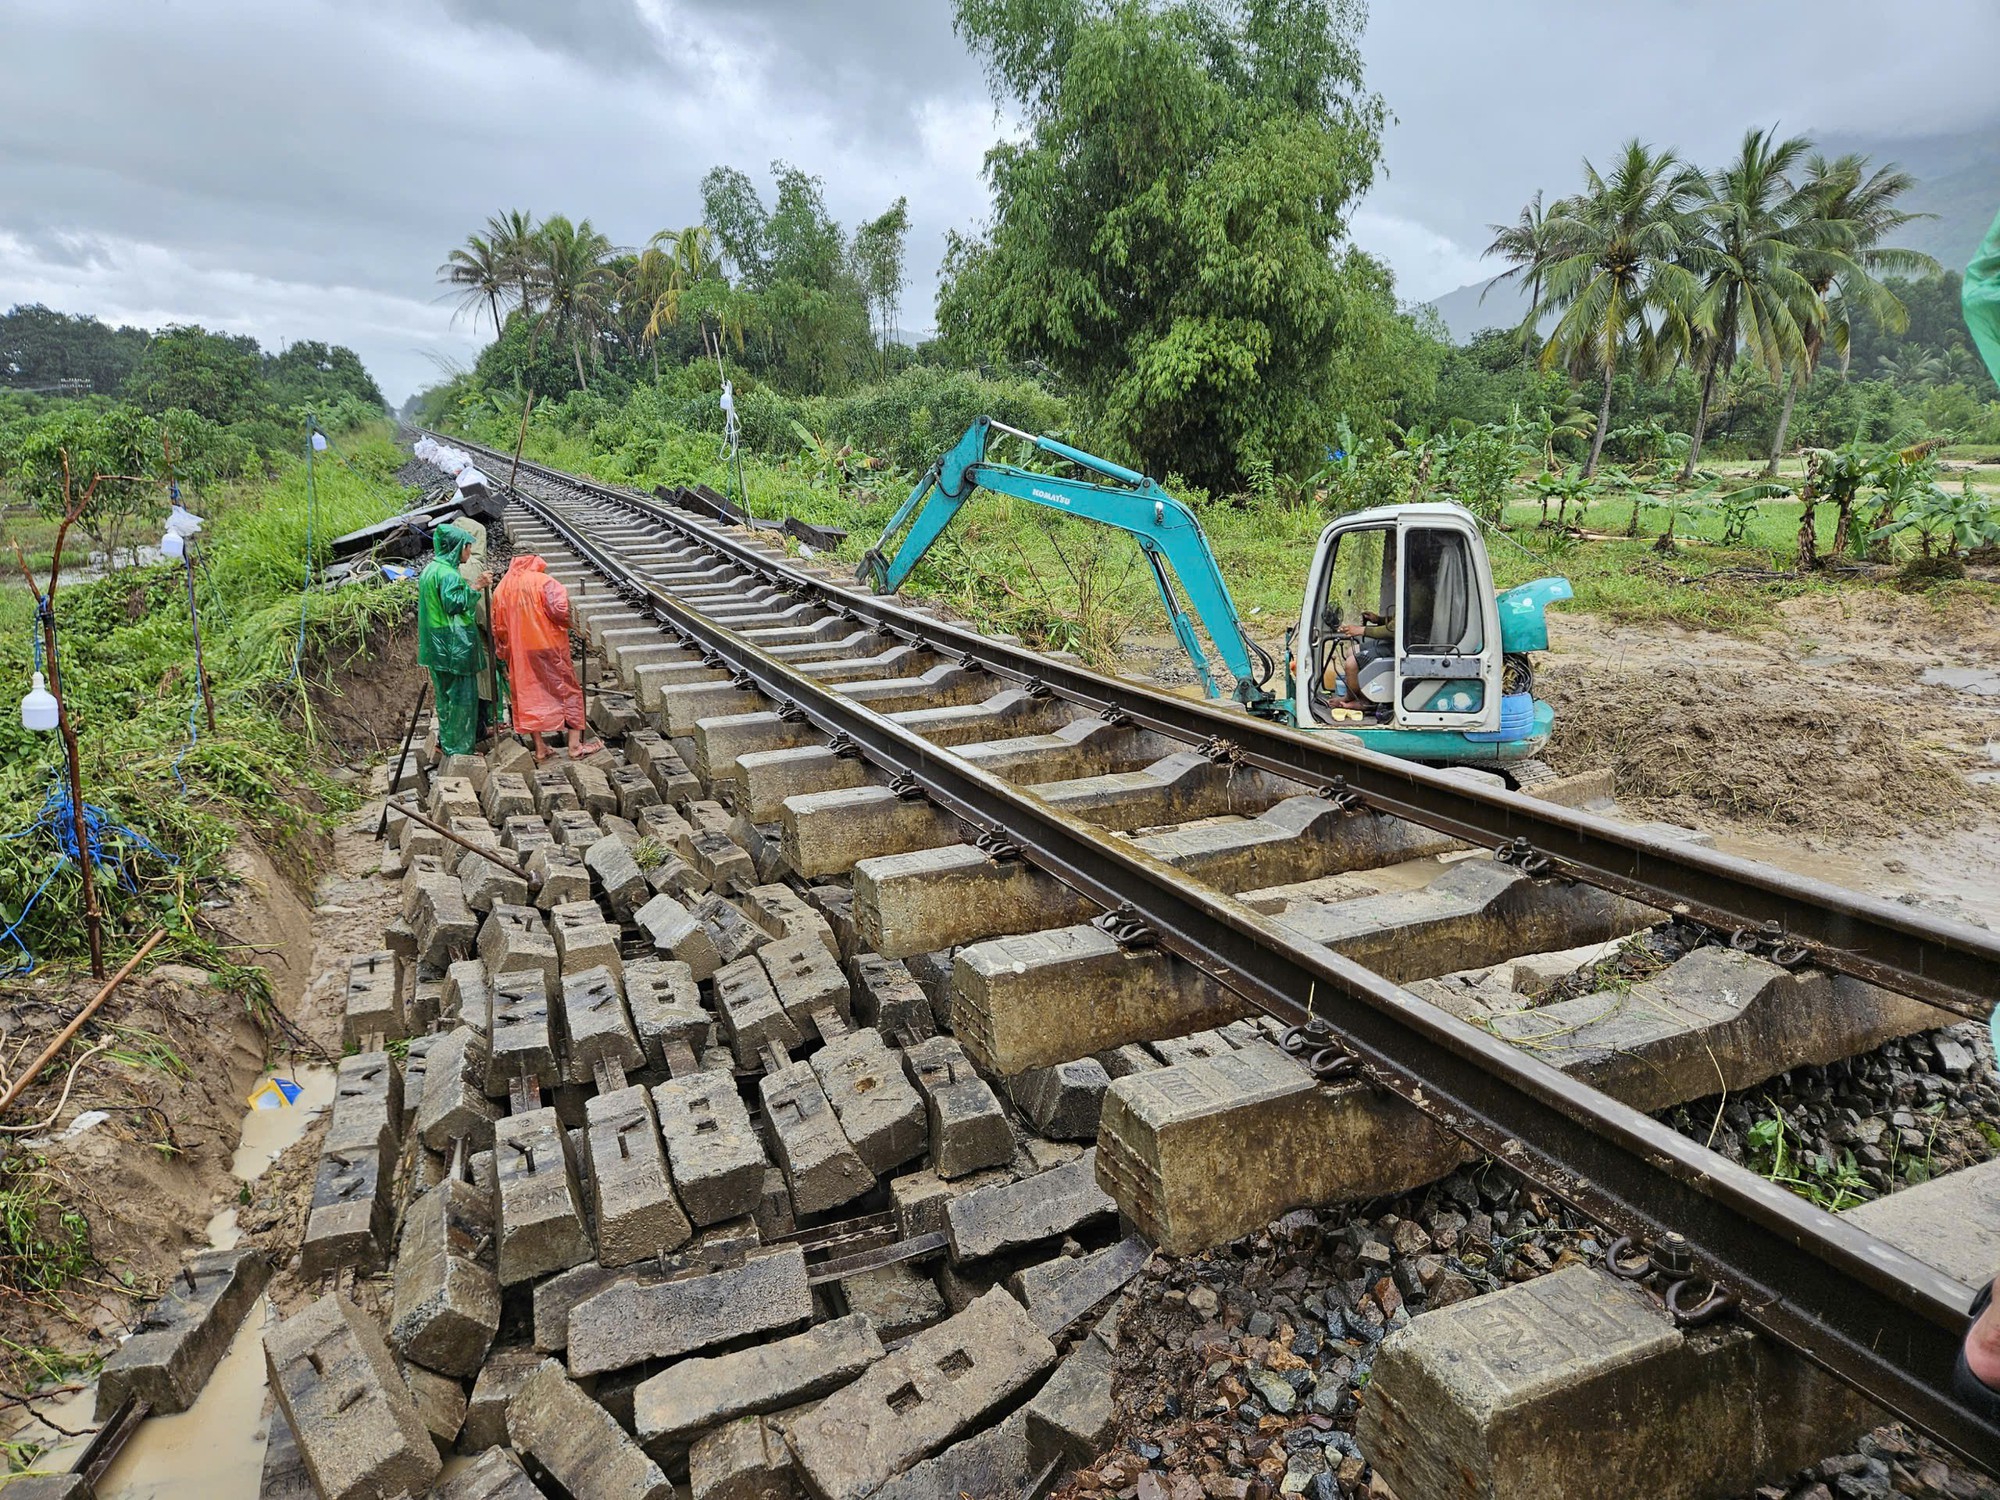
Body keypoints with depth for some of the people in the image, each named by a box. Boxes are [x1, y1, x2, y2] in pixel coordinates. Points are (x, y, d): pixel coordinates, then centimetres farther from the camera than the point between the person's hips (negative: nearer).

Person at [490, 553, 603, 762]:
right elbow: (560, 610, -20)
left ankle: (539, 748, 11)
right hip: (548, 646, -4)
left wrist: (504, 654, 20)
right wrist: (573, 624, 0)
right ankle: (575, 744, 3)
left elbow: (498, 627, 12)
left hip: (518, 652, 5)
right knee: (568, 690, 6)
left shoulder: (501, 588, 10)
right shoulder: (543, 581, -6)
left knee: (528, 695, 11)